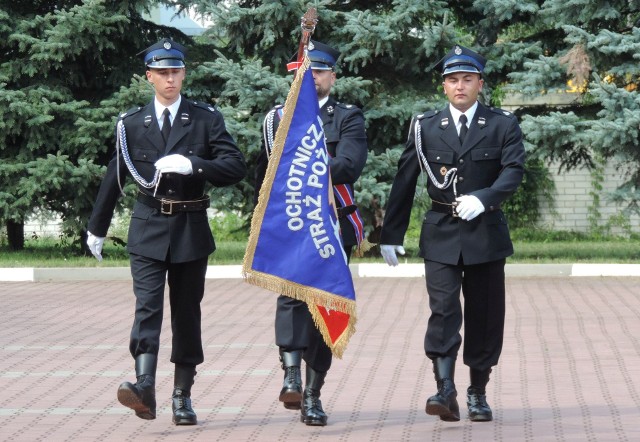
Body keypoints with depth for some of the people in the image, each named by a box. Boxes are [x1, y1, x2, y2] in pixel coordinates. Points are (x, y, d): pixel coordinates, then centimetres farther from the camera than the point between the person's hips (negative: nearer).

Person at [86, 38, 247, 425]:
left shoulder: (206, 119, 3)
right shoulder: (132, 124, 7)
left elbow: (237, 167, -5)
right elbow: (115, 178, 14)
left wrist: (192, 165, -20)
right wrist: (97, 229, 20)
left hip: (191, 231, 0)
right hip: (148, 230, 0)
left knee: (187, 311, 6)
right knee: (147, 307, -15)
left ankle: (183, 395, 12)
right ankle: (144, 386, -27)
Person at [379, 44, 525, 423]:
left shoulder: (503, 126, 4)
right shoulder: (425, 126, 6)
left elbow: (514, 171, -10)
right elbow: (404, 182, 8)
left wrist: (483, 199, -28)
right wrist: (391, 234, 7)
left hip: (485, 232, 0)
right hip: (441, 235, 0)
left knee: (484, 315, 6)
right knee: (443, 310, -13)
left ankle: (478, 393, 17)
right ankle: (445, 391, -18)